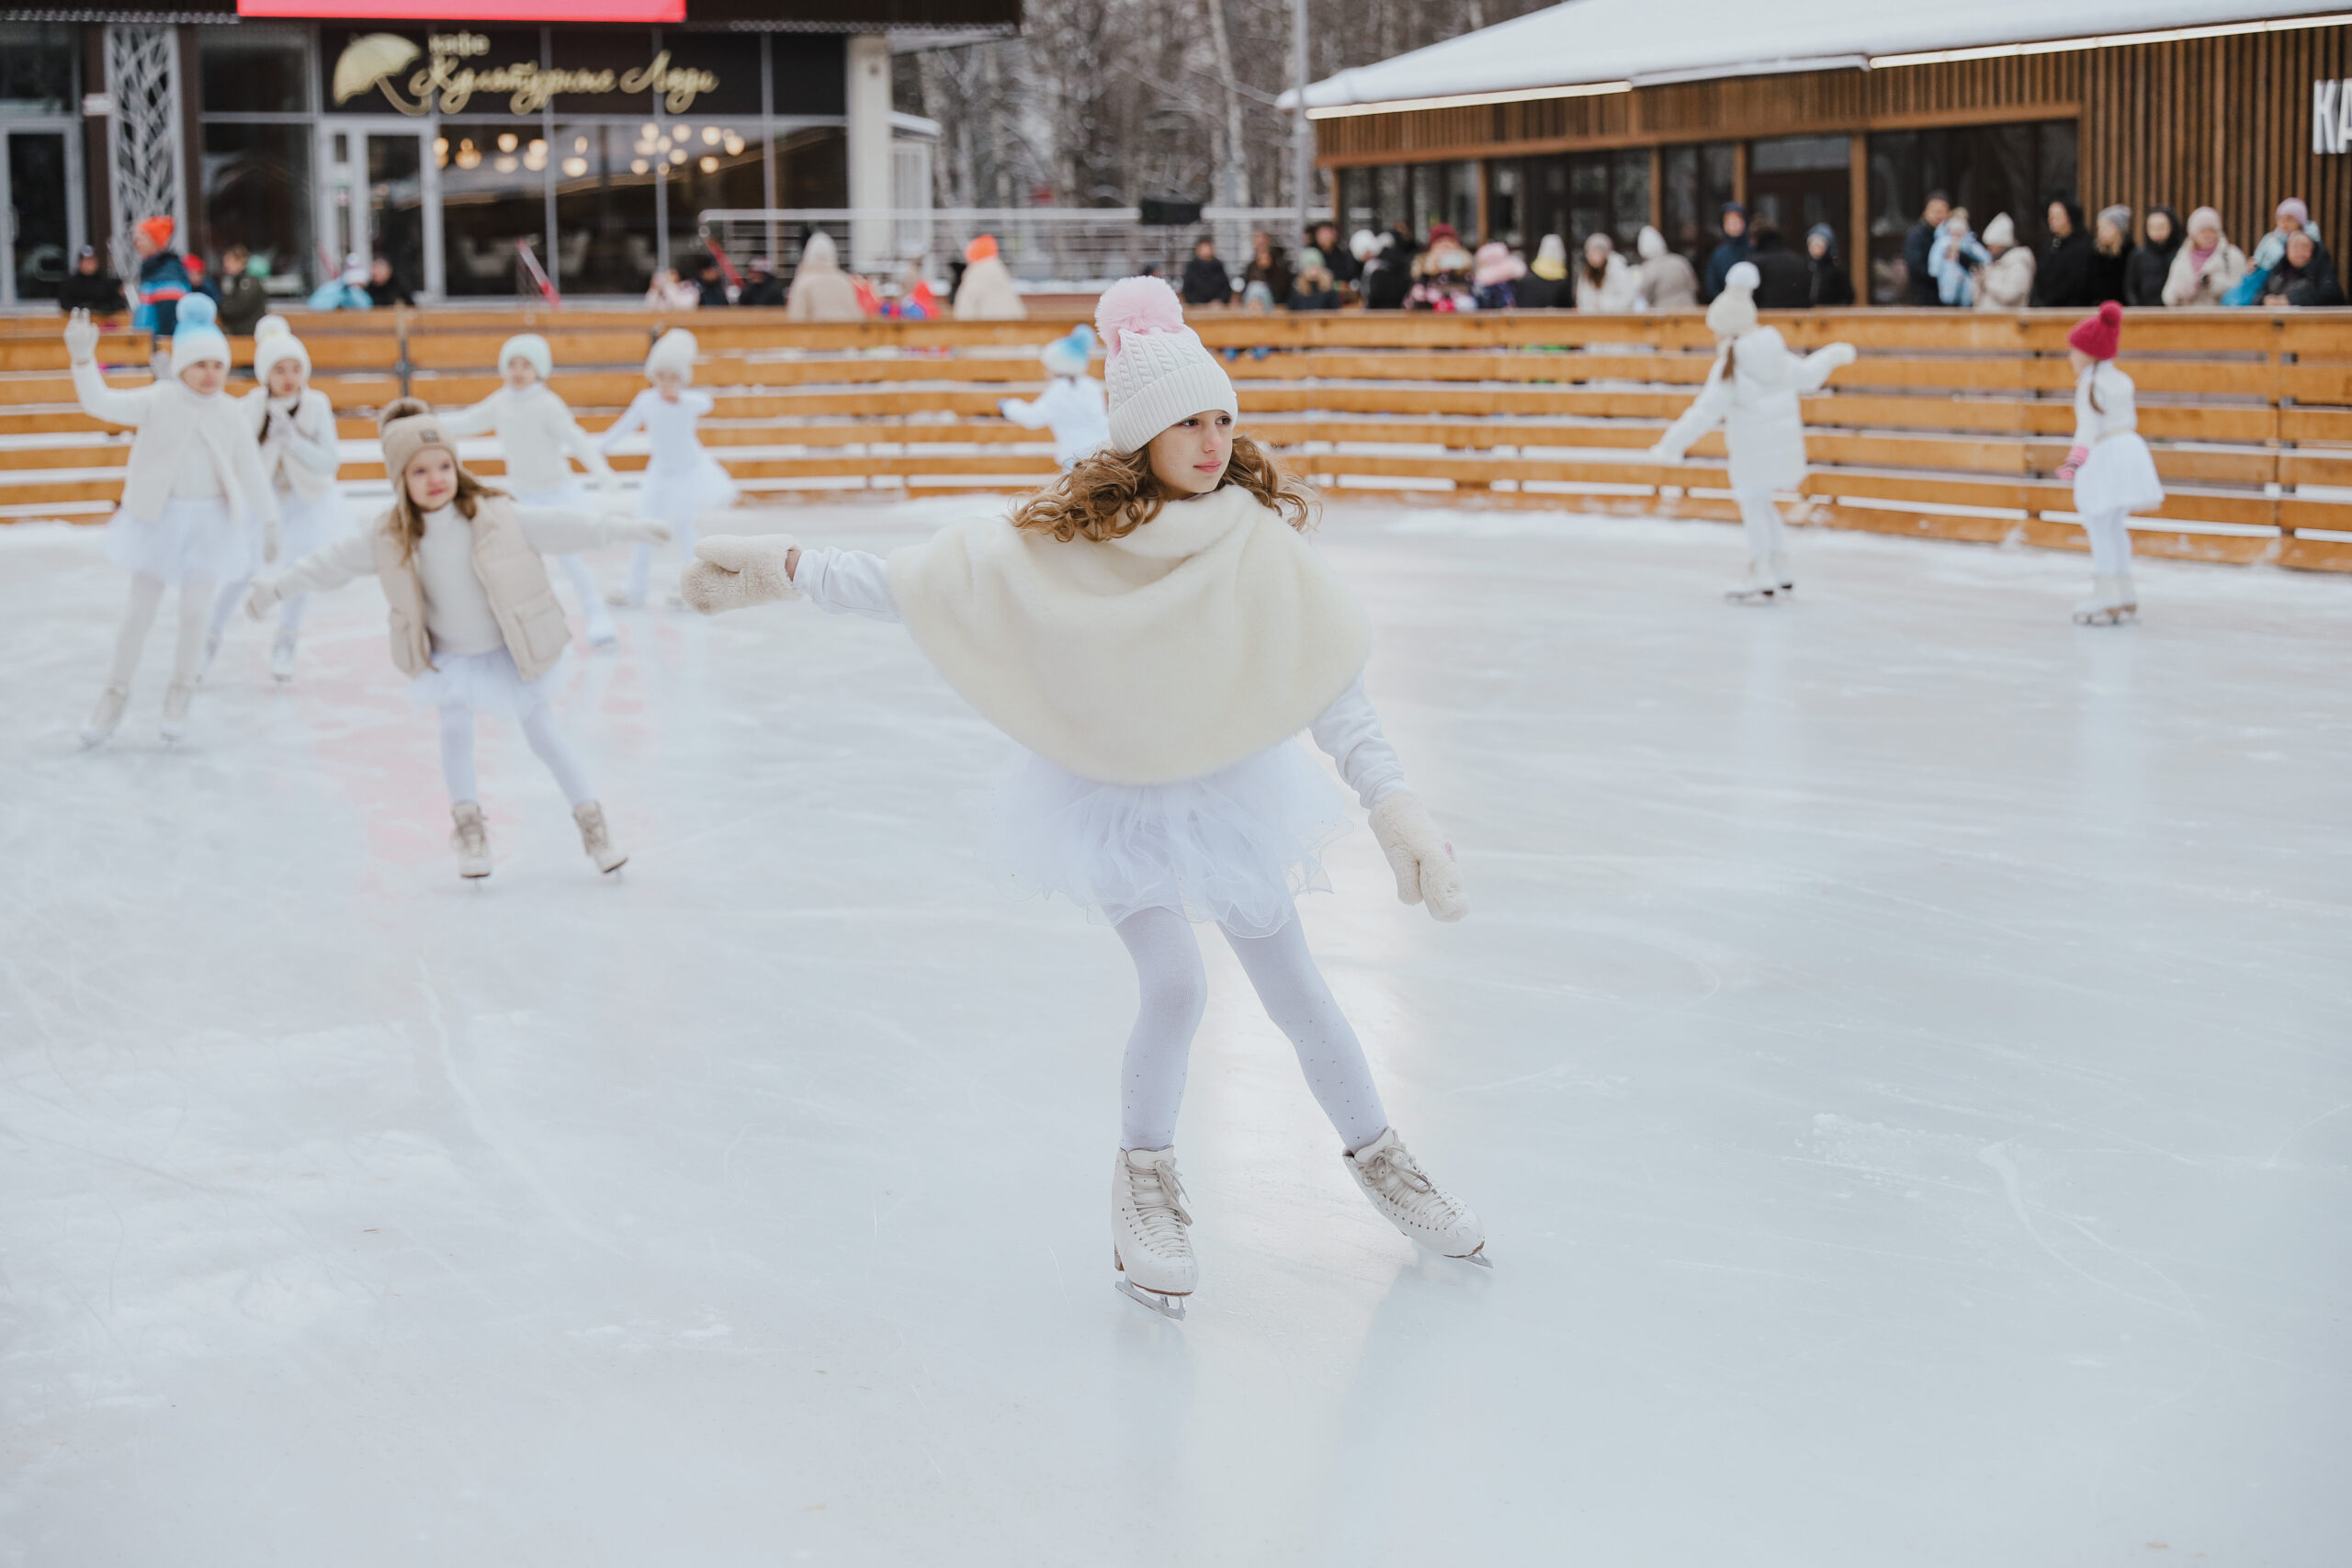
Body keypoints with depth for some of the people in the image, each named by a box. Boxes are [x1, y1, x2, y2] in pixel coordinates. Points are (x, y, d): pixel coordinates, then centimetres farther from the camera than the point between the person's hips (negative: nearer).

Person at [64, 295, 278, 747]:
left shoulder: (230, 413, -4)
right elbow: (101, 403, -24)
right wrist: (83, 360, -40)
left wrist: (269, 522, 6)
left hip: (210, 520, 1)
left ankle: (180, 693, 26)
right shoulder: (157, 402, -11)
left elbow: (251, 471, 3)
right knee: (140, 609, 4)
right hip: (158, 518, -1)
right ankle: (116, 693, 19)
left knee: (194, 611, 6)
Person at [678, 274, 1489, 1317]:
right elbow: (919, 585, -15)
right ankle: (1144, 1179, 13)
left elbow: (1328, 679, -18)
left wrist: (1392, 802, -26)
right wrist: (787, 569, -21)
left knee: (1293, 985, 10)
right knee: (1175, 986, -13)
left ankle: (1379, 1159, 31)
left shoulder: (1254, 538, -16)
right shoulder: (1068, 536, -18)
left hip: (1226, 790, 2)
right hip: (1112, 797, -2)